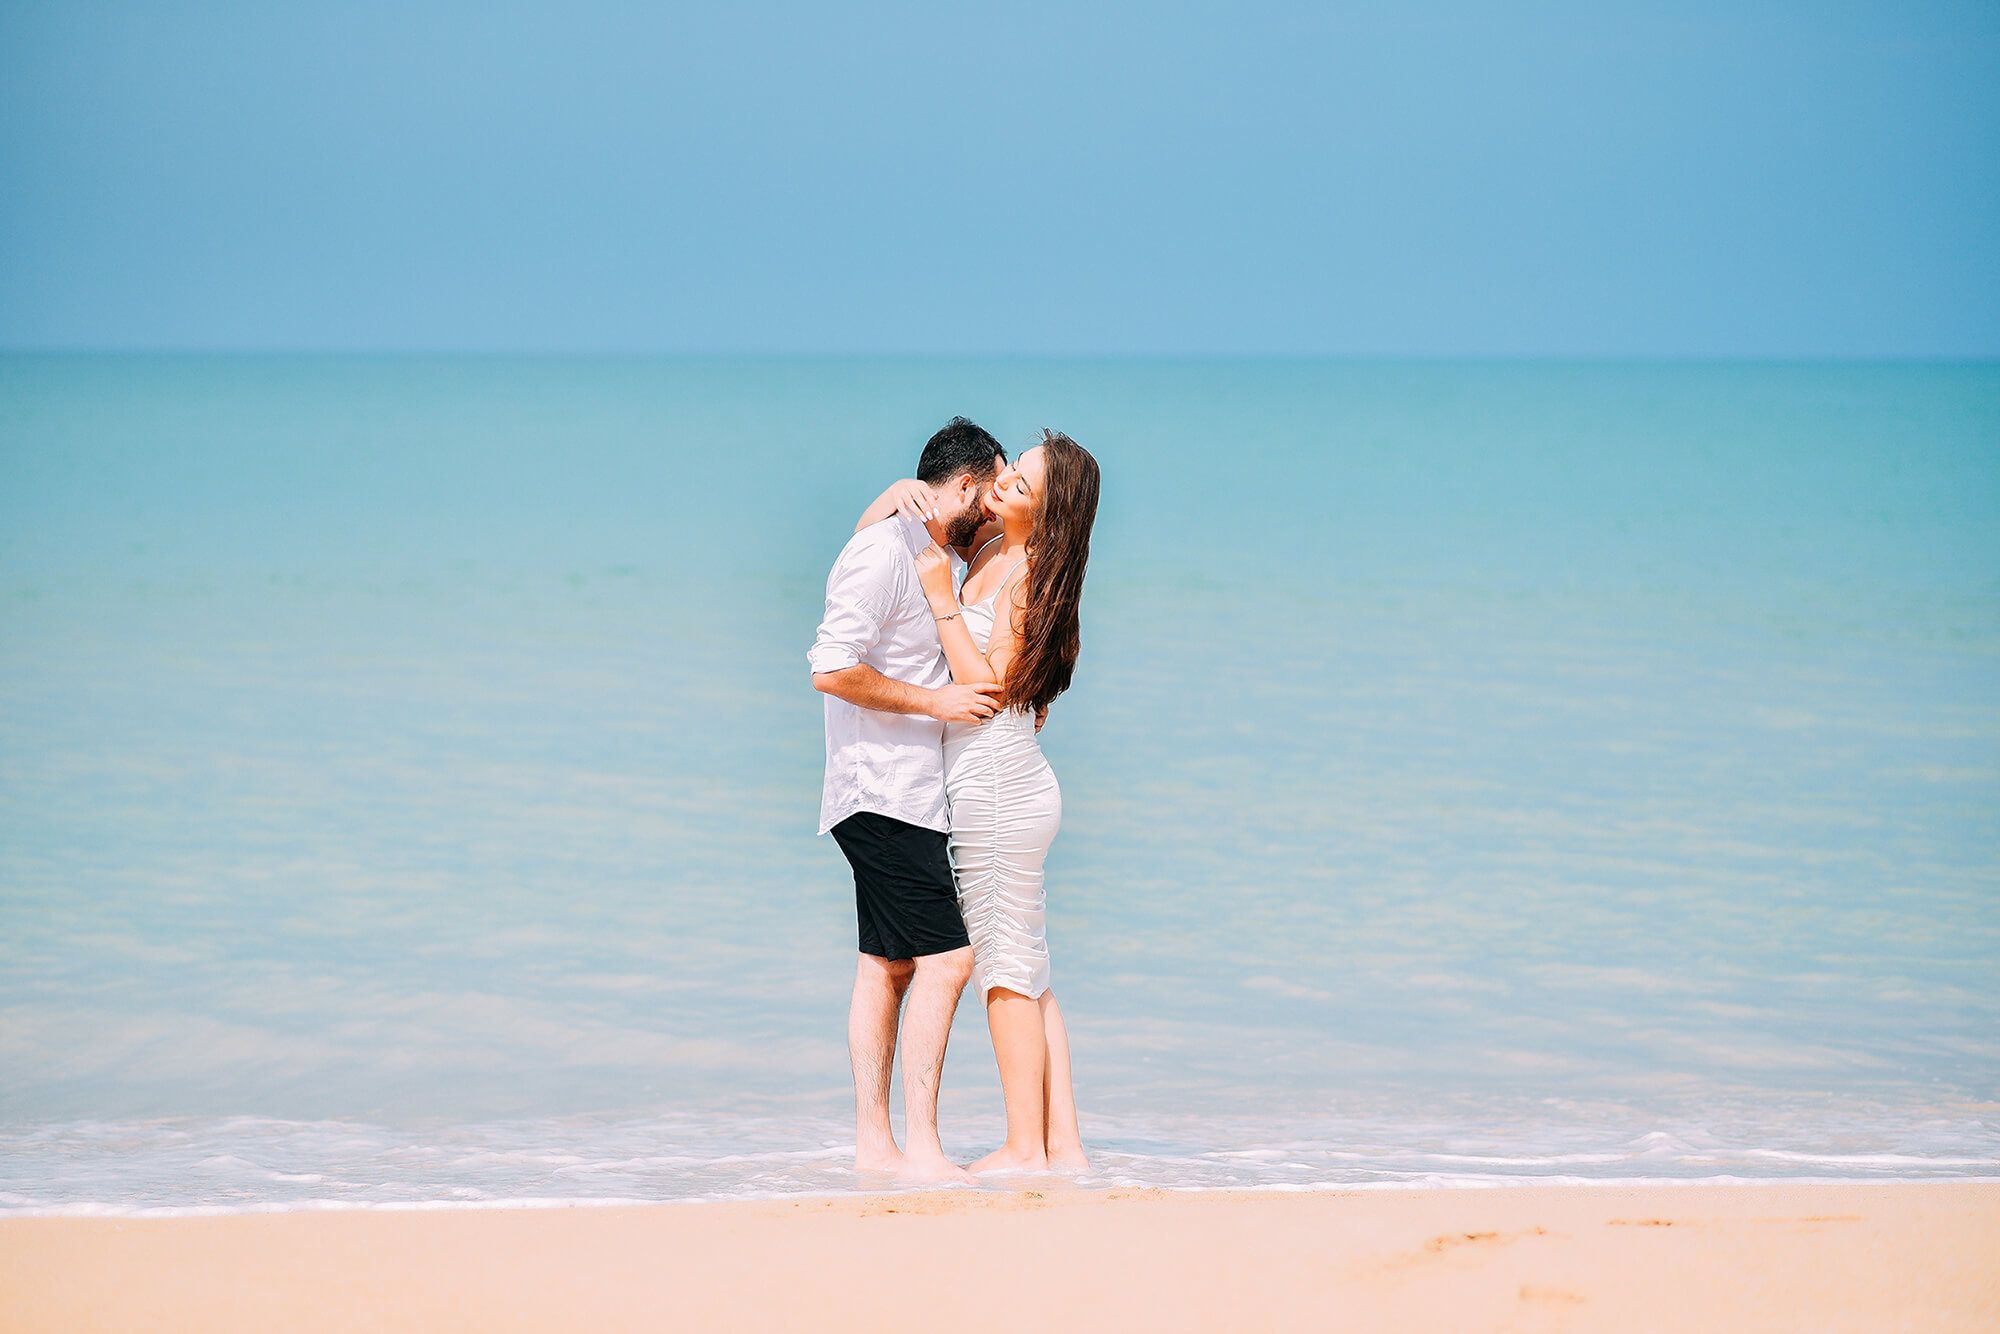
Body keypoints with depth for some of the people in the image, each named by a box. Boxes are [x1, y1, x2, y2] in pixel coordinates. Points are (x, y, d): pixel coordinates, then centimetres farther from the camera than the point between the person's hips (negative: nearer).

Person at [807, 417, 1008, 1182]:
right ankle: (919, 1147, -13)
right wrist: (936, 702, -20)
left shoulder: (934, 558, 18)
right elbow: (832, 670, -22)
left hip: (909, 796, 10)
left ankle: (874, 1144, 10)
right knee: (945, 957, -13)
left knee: (887, 966, 9)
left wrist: (997, 701, 19)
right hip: (883, 793, -10)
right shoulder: (883, 552, -14)